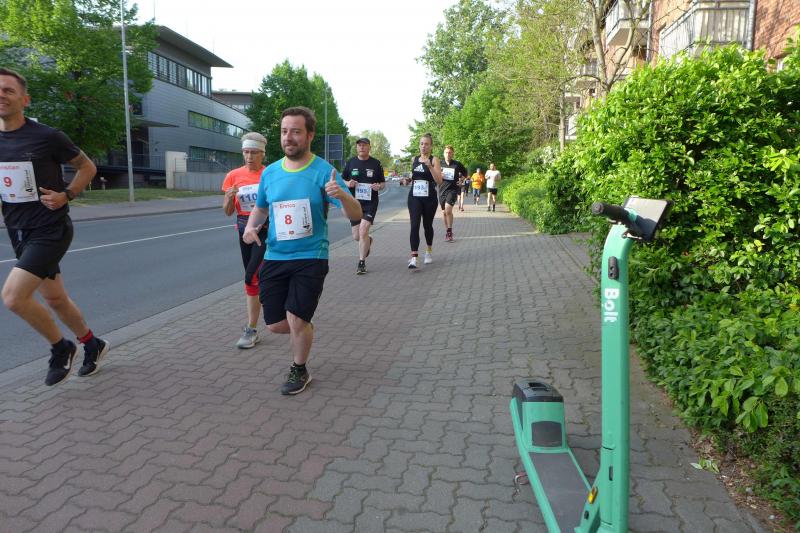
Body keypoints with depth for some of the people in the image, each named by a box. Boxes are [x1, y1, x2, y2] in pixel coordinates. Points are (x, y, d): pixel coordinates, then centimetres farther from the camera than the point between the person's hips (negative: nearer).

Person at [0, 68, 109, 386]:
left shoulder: (47, 137, -11)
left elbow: (87, 166, 1)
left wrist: (67, 195, -12)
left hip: (50, 231, -6)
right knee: (54, 299, 14)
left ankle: (61, 348, 7)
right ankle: (93, 345, 36)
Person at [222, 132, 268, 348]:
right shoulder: (234, 175, 3)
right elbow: (228, 211, 4)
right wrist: (229, 197, -16)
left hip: (266, 230, -5)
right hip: (244, 229, 5)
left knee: (251, 277, -13)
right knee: (254, 276, 14)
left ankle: (251, 330, -4)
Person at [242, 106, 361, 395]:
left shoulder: (323, 171, -10)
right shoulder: (270, 172, 3)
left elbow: (356, 215, -15)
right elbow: (260, 208, 21)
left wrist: (342, 195, -36)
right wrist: (251, 226, -1)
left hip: (310, 257, -4)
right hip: (274, 258, 4)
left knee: (296, 320, -8)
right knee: (275, 324, 6)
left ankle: (299, 371, 21)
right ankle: (304, 329, 42)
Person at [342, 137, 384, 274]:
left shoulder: (376, 164, 4)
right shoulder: (350, 162, 7)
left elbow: (383, 183, 10)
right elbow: (342, 180, 13)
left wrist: (379, 186, -13)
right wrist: (348, 183, -10)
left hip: (370, 202, -2)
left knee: (363, 230, -17)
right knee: (356, 236, 6)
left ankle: (362, 263, -5)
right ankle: (368, 241, 43)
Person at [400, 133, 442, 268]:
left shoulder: (434, 160, -3)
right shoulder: (414, 159, 10)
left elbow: (439, 181, -13)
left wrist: (430, 166, -24)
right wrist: (408, 180, 4)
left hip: (429, 197, -2)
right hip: (414, 197, 2)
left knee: (427, 225, 12)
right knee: (414, 225, -13)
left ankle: (429, 251, 37)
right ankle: (414, 257, -18)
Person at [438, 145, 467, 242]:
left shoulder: (457, 164, 0)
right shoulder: (440, 164, 4)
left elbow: (465, 173, 18)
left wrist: (461, 180, 2)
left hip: (453, 189, -3)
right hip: (442, 189, 3)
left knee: (448, 209, -22)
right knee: (444, 212, 10)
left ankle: (449, 231, -8)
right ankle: (447, 232, 24)